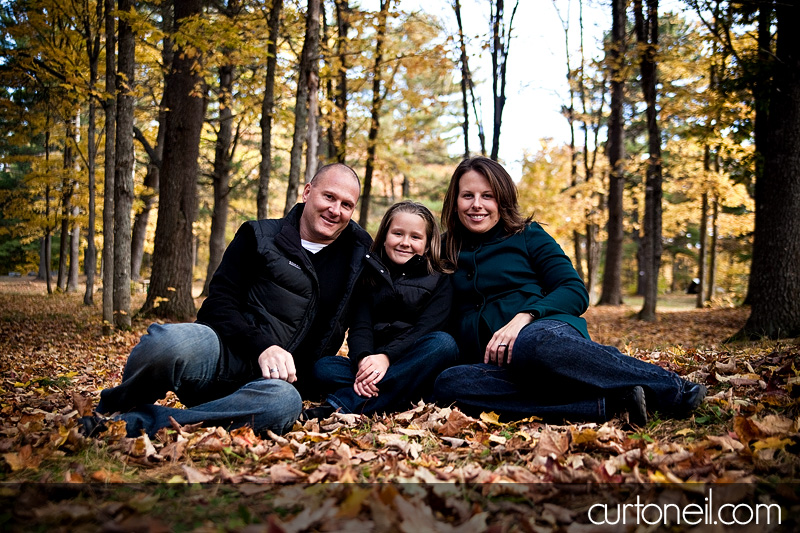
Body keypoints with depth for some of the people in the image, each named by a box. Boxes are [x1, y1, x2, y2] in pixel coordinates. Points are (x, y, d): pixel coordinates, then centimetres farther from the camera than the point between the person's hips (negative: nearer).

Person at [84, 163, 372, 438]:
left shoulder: (356, 256, 17)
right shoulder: (259, 236, 8)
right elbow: (219, 304, 0)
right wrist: (262, 346, -15)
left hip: (269, 377, 2)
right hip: (223, 352, -2)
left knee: (285, 402, -39)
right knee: (171, 341, -39)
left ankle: (132, 423, -31)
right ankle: (110, 408, -7)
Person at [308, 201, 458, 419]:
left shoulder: (439, 282, 8)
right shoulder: (369, 276, 13)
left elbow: (425, 329, -7)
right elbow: (360, 327, 1)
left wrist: (387, 357, -24)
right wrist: (364, 360, -22)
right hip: (372, 366, 1)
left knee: (444, 343, -33)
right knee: (323, 367, -22)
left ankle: (342, 404, -36)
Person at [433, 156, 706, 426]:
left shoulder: (527, 236, 12)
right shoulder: (448, 253, 21)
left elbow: (576, 291, 1)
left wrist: (525, 316, -16)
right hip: (496, 364, 3)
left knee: (533, 342, -41)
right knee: (448, 383, -33)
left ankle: (671, 387, -25)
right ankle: (607, 404, -33)